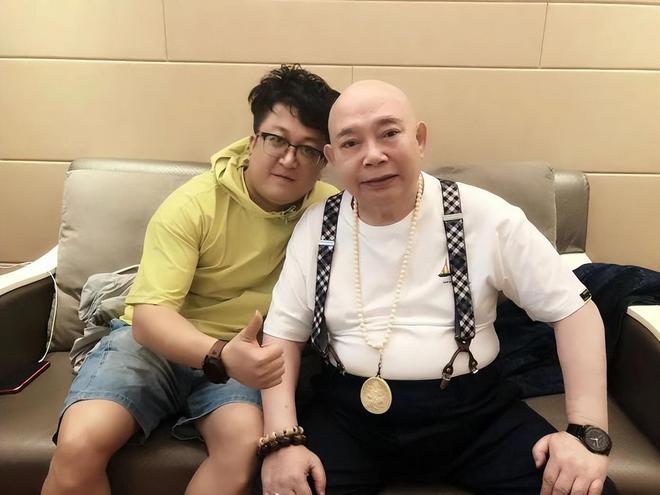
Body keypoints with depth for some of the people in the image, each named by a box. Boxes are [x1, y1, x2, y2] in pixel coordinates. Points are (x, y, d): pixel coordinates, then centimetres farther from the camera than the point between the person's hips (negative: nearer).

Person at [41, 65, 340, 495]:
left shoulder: (328, 208, -6)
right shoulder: (194, 203, -14)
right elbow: (148, 316, -19)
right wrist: (220, 357, -40)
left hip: (239, 350, 2)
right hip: (155, 341, -1)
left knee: (246, 442, -29)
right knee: (78, 444, -24)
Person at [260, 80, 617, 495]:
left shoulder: (483, 215, -6)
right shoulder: (316, 227, 0)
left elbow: (573, 307, -1)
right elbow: (284, 332, 2)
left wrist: (589, 433, -10)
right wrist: (282, 440, -11)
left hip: (475, 412, 1)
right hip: (348, 414, 1)